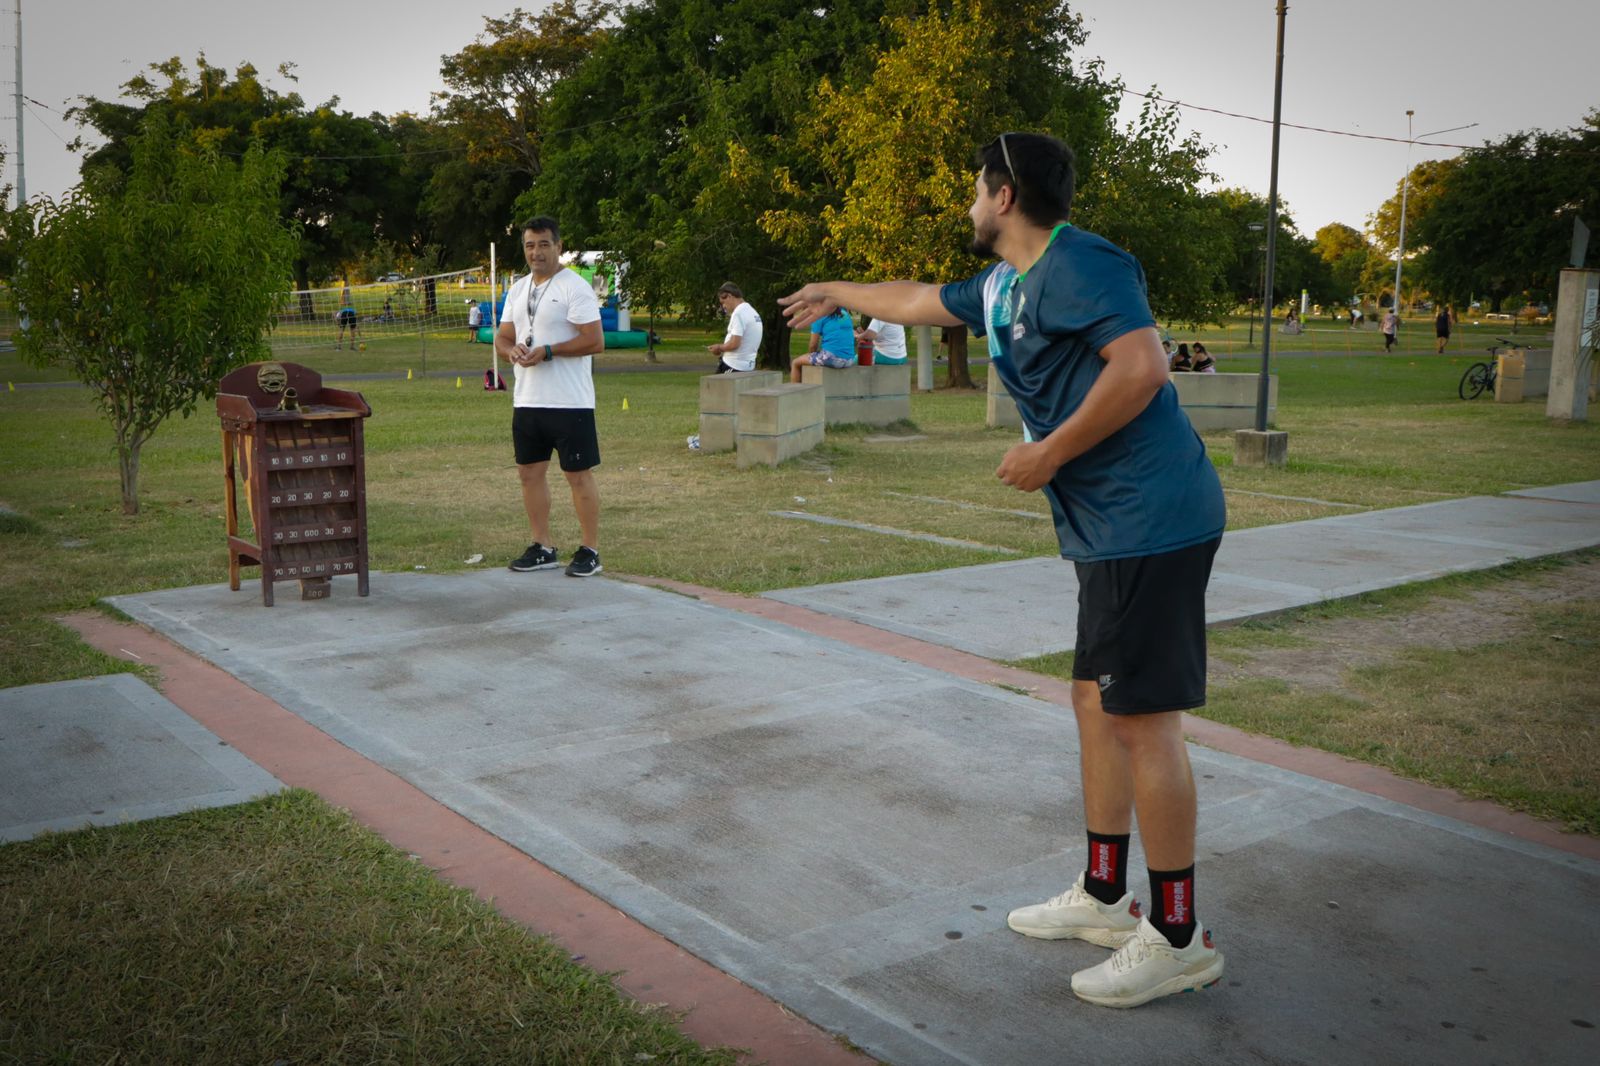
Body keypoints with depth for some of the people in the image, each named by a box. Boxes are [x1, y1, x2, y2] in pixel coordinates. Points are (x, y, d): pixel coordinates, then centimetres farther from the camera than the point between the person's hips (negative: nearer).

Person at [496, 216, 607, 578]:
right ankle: (543, 548, 22)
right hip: (526, 400, 8)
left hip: (569, 402, -8)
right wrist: (512, 351, -7)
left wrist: (546, 352, -20)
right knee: (530, 472, 11)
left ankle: (591, 552, 7)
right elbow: (502, 338, 17)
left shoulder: (574, 287, -9)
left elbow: (595, 340, -16)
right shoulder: (518, 289, 15)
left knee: (579, 475, -1)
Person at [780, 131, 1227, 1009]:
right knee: (1097, 703, 14)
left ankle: (1178, 938, 4)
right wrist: (837, 294, 50)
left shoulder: (1080, 265, -12)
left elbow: (1141, 367, -24)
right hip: (1112, 531, 10)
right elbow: (918, 300, 37)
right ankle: (1104, 898, 27)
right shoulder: (1002, 286, 19)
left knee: (1142, 719, -7)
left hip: (1150, 522, -10)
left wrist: (1047, 455, -17)